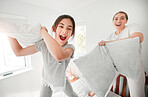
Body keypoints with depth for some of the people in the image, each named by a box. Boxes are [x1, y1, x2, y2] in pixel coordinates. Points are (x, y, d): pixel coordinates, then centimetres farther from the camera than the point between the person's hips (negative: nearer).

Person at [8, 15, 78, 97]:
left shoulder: (70, 47, -33)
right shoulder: (43, 44, -25)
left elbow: (59, 56, -58)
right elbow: (19, 52, -14)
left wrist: (44, 33, -45)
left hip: (61, 81, 0)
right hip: (47, 81, 1)